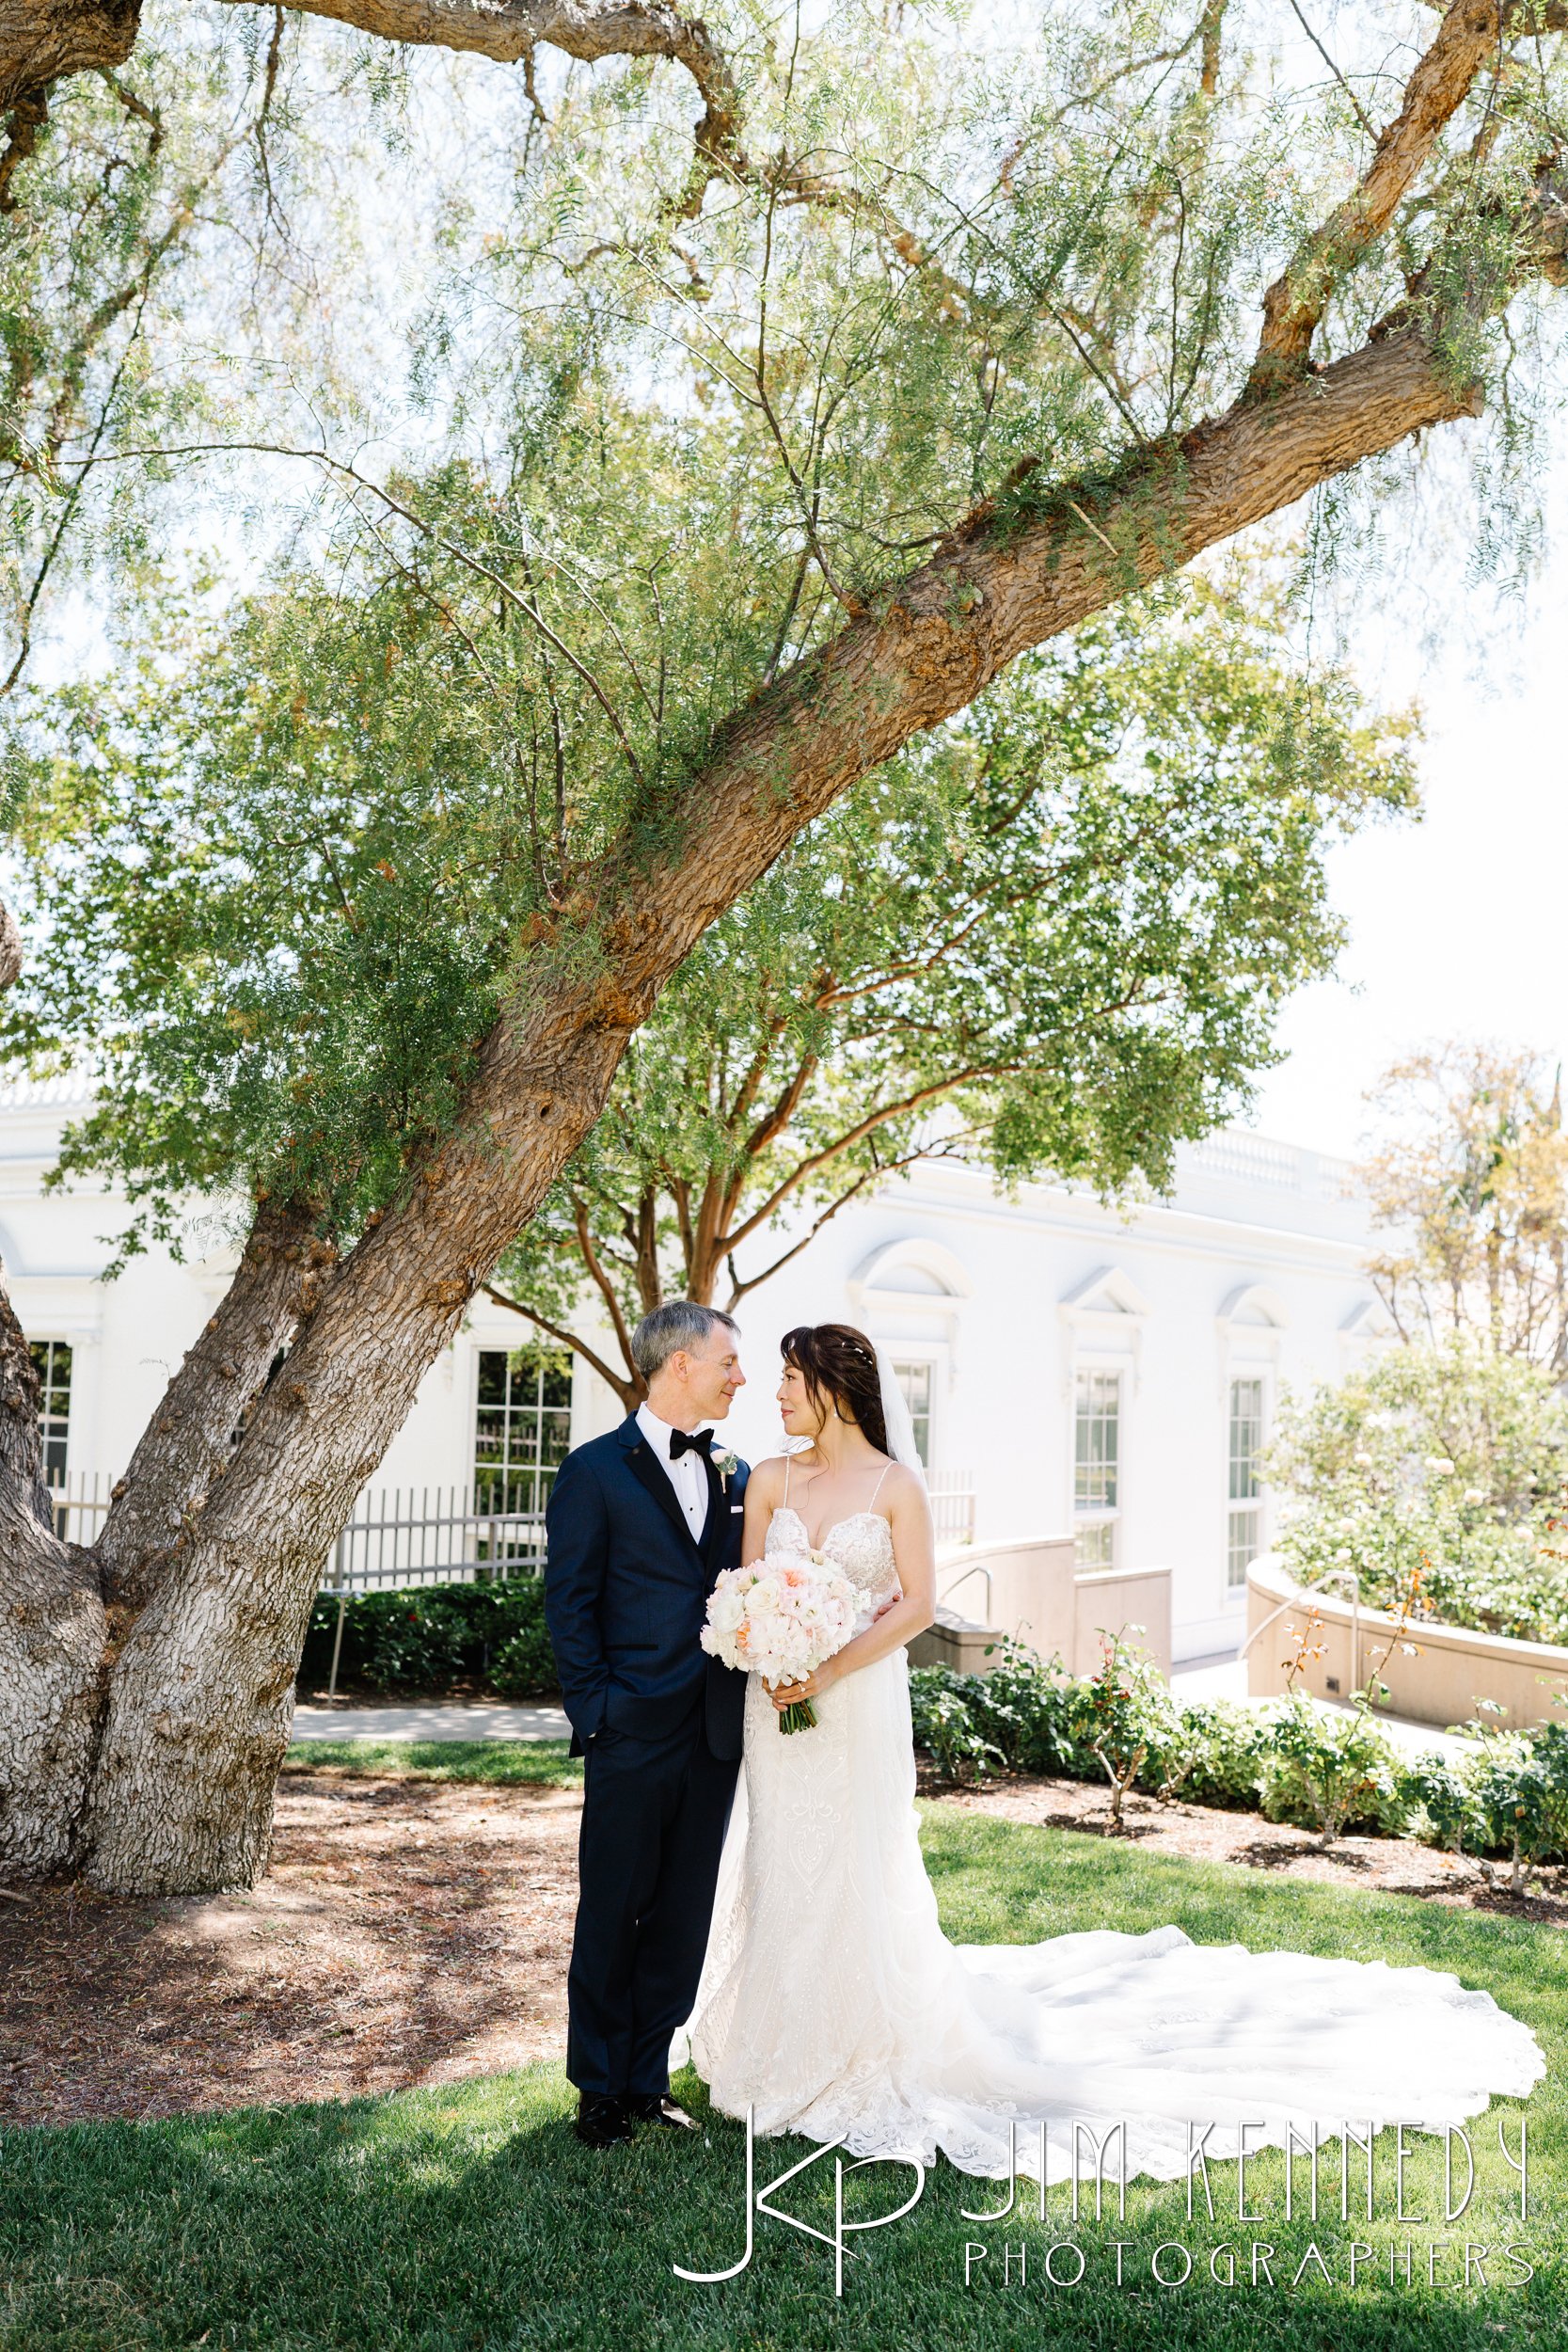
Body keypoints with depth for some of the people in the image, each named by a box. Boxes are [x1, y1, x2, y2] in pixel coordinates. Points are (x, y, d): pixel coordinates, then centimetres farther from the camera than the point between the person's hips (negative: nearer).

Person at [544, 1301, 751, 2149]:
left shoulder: (735, 1476, 11)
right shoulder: (596, 1471, -5)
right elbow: (569, 1604, -6)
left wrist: (753, 1690, 1)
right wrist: (594, 1713, -11)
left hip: (715, 1733, 5)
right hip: (633, 1733, -5)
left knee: (683, 1916, 12)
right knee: (611, 1915, 7)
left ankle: (647, 2079, 26)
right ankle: (599, 2090, 22)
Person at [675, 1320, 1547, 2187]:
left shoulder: (896, 1485, -8)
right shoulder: (771, 1479, 3)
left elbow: (916, 1605, -12)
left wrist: (829, 1670, -18)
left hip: (862, 1701, -4)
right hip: (780, 1696, 4)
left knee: (860, 1871, 5)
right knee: (780, 1866, 12)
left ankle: (868, 2050, 23)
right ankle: (782, 2043, 29)